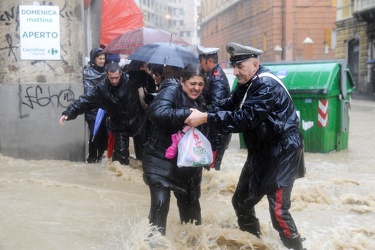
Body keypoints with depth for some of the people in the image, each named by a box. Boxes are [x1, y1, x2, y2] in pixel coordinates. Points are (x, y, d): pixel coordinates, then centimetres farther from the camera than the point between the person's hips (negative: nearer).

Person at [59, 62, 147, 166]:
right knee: (121, 153, 0)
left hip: (137, 121, 0)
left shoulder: (131, 79, -19)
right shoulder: (102, 88, -16)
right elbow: (86, 100, -17)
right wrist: (69, 112, -25)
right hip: (119, 126, 0)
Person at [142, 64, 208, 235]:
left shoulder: (200, 101, 10)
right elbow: (156, 113, -32)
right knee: (160, 203, -15)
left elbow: (203, 131, 14)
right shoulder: (171, 91, -13)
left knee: (190, 204, 18)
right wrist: (187, 113, -34)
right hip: (162, 160, -7)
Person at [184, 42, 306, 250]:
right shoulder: (247, 84, 6)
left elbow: (244, 118, -32)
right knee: (241, 201, 16)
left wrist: (206, 118, -33)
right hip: (260, 151, 10)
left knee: (278, 210, -12)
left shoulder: (268, 85, -24)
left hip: (282, 152, -9)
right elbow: (229, 105, 3)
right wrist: (202, 114, -14)